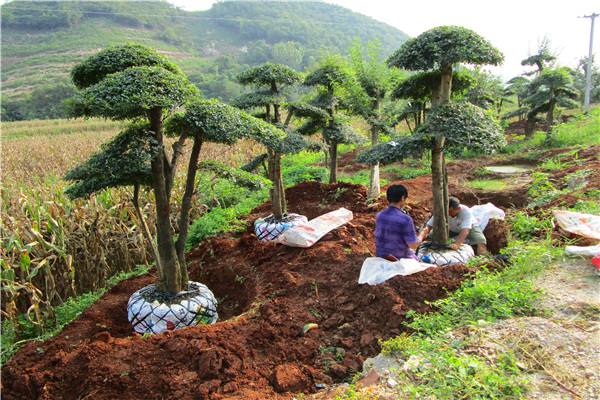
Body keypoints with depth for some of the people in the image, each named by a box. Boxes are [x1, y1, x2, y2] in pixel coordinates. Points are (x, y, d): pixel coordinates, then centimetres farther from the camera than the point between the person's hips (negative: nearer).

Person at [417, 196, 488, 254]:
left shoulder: (465, 211, -37)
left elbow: (465, 230, -46)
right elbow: (428, 227, -33)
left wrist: (457, 244, -63)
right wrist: (420, 239, -51)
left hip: (470, 227, -2)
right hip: (451, 230, 3)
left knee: (480, 241, -30)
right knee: (430, 235, -16)